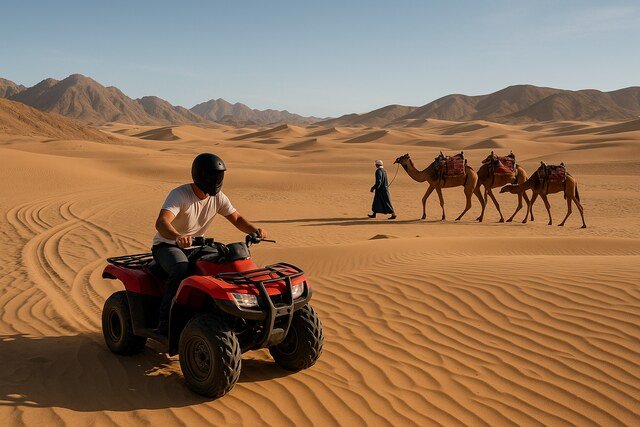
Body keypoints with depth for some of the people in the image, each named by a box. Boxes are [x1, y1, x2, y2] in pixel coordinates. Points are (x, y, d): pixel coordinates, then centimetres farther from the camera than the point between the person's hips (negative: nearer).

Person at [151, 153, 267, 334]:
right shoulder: (179, 195, -24)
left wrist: (255, 231, -21)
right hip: (167, 245, -6)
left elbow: (237, 219, 2)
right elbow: (161, 223, -39)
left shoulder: (218, 197, -4)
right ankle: (165, 321, -25)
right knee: (182, 270, -37)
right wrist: (178, 237, -61)